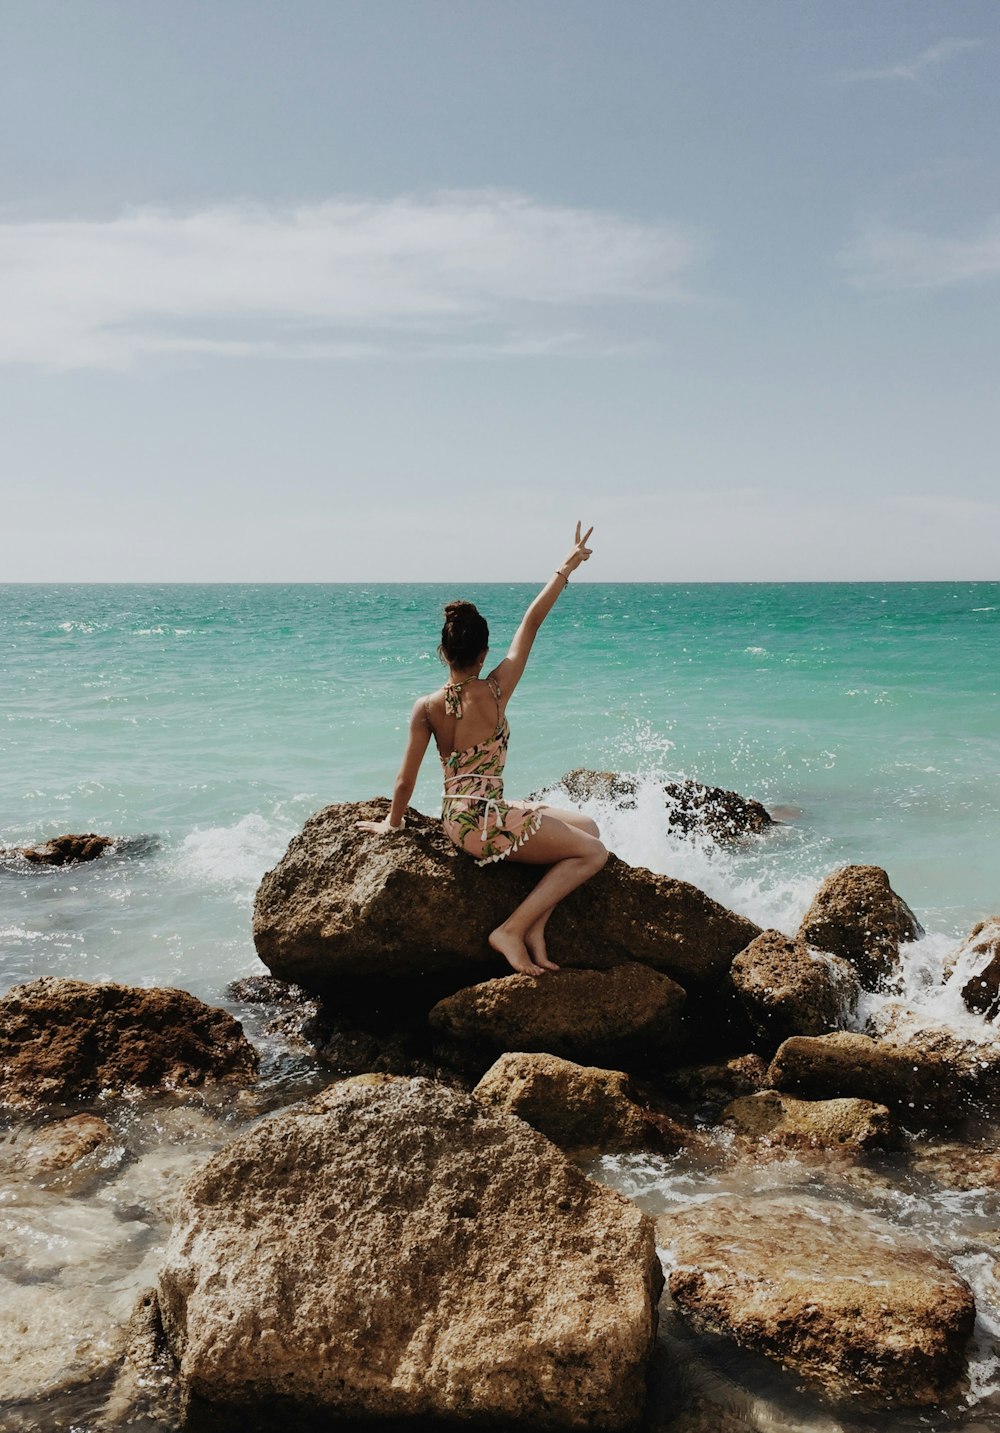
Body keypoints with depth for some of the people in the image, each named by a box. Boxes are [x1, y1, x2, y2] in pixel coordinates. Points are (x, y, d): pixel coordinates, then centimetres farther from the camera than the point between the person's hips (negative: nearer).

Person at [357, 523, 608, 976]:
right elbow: (531, 623, -5)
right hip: (488, 823, -7)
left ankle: (535, 925, 7)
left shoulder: (426, 708, -3)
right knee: (593, 851, 7)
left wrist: (391, 822, 17)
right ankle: (514, 930, 0)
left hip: (456, 822, 7)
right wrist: (566, 568, 3)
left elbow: (405, 781, 0)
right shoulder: (494, 692, -12)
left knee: (585, 826, 20)